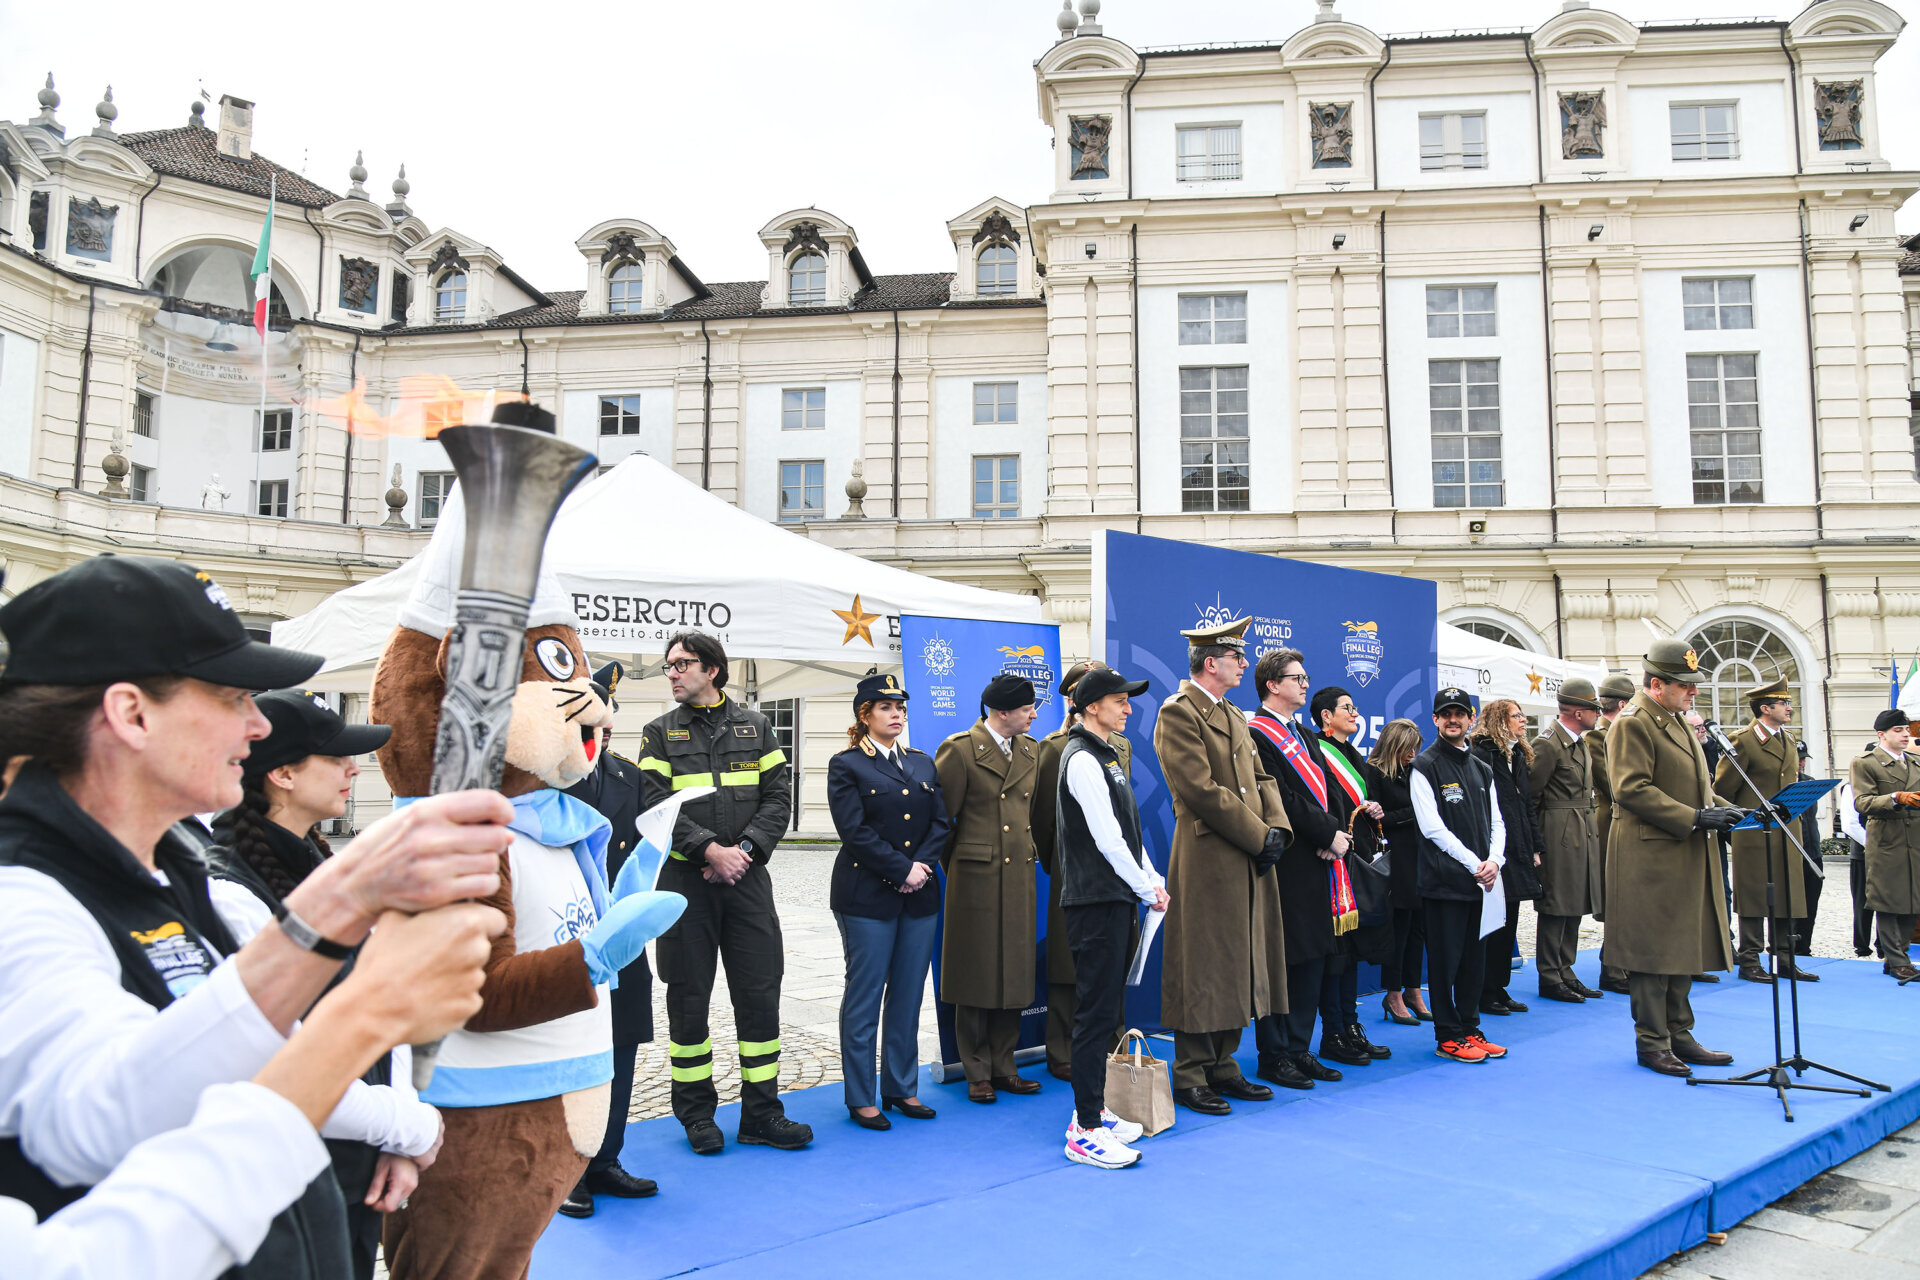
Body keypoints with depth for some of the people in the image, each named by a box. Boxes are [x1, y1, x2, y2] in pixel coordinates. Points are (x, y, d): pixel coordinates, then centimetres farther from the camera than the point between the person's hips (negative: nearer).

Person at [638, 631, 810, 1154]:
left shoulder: (755, 727, 9)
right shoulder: (660, 733, 5)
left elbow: (779, 797, 3)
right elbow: (656, 805, -7)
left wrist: (744, 848, -12)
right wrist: (710, 849, -18)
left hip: (747, 878, 1)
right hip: (684, 881, -1)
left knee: (760, 994, 3)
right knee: (688, 997, 6)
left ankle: (761, 1113, 15)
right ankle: (696, 1113, 22)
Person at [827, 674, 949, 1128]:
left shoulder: (923, 764, 13)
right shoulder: (846, 765, -3)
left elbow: (941, 823, 8)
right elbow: (855, 831, -12)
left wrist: (923, 864, -9)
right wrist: (902, 870, -15)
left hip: (920, 897, 5)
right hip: (867, 898, -5)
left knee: (908, 998, 11)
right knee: (864, 998, 2)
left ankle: (902, 1089, 23)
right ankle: (861, 1099, 13)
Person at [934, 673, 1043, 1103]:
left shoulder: (1030, 750, 10)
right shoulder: (959, 749, -9)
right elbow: (941, 814, -4)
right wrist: (956, 866, 2)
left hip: (1019, 877, 6)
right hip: (976, 878, -6)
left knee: (1013, 973, 10)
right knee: (976, 974, 2)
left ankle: (1004, 1068, 21)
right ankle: (978, 1073, 13)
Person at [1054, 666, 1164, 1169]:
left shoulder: (1105, 755, 17)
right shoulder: (1083, 760, -14)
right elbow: (1107, 840, -18)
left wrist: (1153, 880, 10)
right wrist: (1148, 890, -9)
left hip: (1116, 899, 10)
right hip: (1096, 901, -10)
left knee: (1105, 1010, 15)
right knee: (1096, 1013, -6)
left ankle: (1092, 1110, 25)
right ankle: (1085, 1132, 1)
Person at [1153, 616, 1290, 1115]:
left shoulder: (1234, 716, 18)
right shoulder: (1177, 713, -11)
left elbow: (1260, 778, 17)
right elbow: (1202, 790, -18)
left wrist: (1276, 828, -1)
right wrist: (1257, 836, -15)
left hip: (1248, 863, 9)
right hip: (1206, 863, -9)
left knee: (1237, 966, 14)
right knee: (1201, 970, -1)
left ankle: (1222, 1067, 25)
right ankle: (1190, 1078, 9)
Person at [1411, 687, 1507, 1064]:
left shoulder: (1482, 769, 16)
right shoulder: (1424, 767, -5)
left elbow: (1496, 823, 14)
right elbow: (1433, 828, -11)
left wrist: (1494, 861, -4)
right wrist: (1474, 864, -13)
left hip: (1481, 879, 6)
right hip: (1445, 879, -6)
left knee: (1475, 957, 12)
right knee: (1445, 958, -1)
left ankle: (1469, 1028, 23)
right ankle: (1447, 1036, 8)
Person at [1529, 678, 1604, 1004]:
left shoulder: (1583, 742, 16)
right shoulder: (1547, 744, -14)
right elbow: (1530, 793, -14)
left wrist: (1589, 825, 15)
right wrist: (1535, 839, -12)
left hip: (1585, 833, 9)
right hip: (1559, 836, -9)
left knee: (1575, 905, 12)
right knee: (1555, 907, -3)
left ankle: (1565, 973, 20)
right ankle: (1550, 979, 5)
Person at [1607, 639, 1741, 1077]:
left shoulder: (1676, 721, 18)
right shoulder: (1632, 724, -14)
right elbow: (1632, 790, -22)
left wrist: (1724, 810, 8)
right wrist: (1696, 818, -23)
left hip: (1686, 857, 10)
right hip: (1651, 857, -10)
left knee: (1682, 948, 15)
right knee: (1652, 951, -2)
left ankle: (1678, 1035, 24)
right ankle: (1652, 1043, 7)